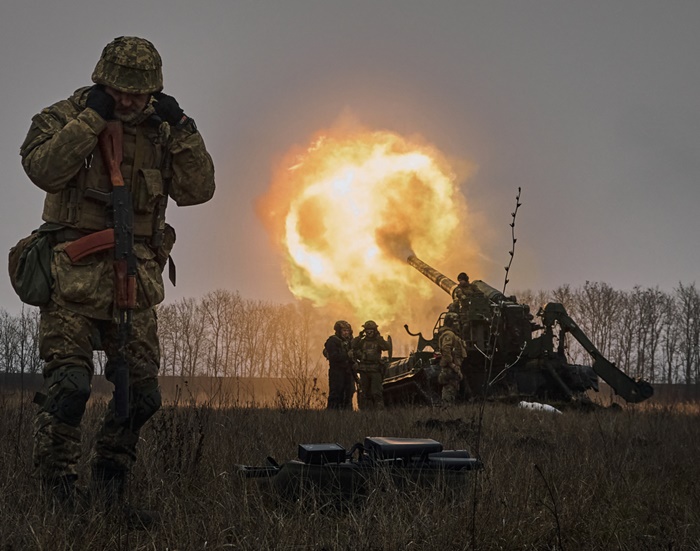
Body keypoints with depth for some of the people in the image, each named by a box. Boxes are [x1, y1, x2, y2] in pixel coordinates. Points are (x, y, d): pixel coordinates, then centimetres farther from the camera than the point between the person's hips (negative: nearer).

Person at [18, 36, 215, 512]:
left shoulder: (158, 134, 12)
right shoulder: (63, 118, 1)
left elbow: (198, 190, 4)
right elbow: (42, 168, -18)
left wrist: (181, 128, -5)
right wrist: (92, 118, -17)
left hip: (134, 281, 4)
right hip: (75, 273, -4)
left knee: (142, 391, 6)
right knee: (69, 381, -14)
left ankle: (111, 470, 27)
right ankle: (55, 484, -2)